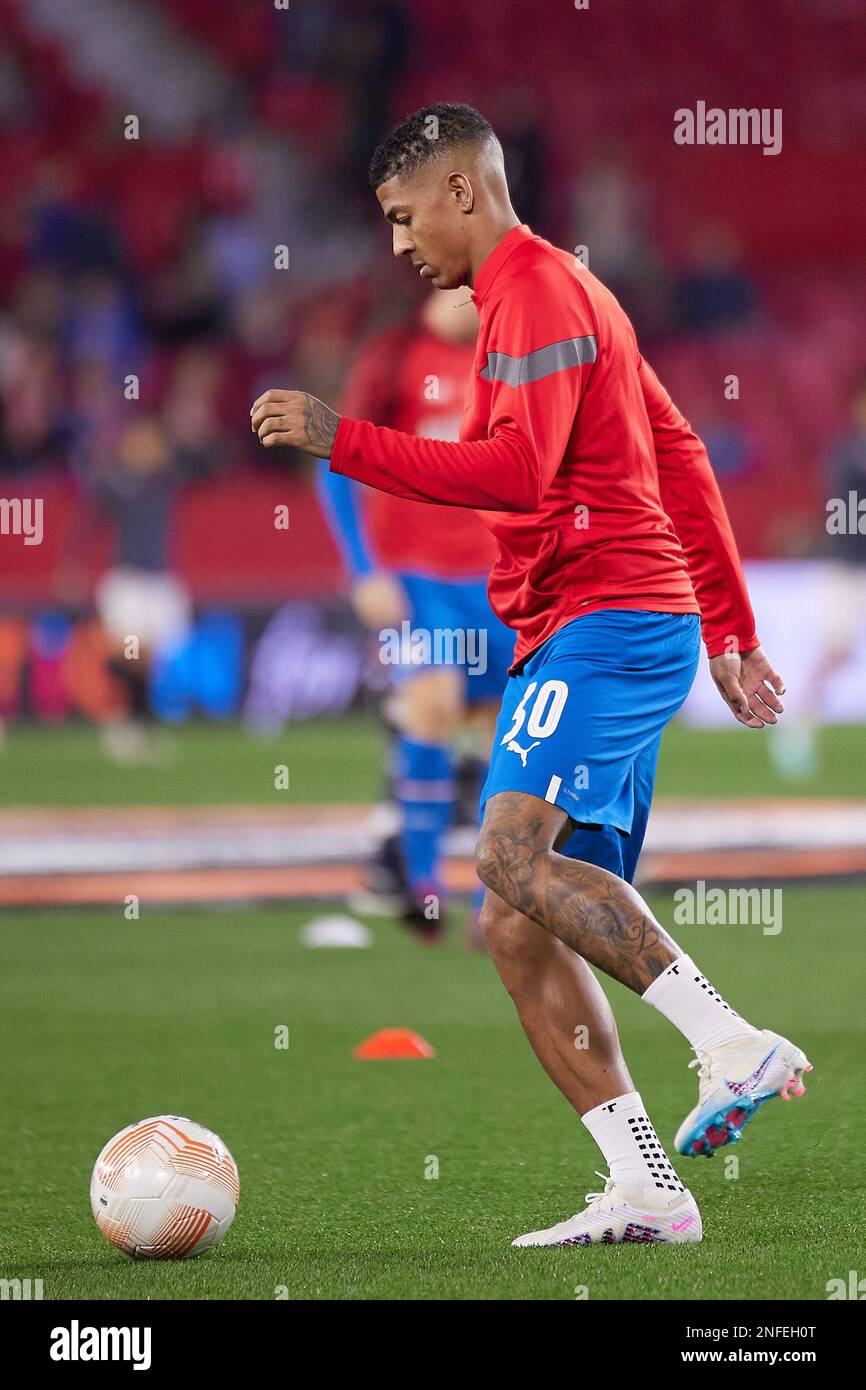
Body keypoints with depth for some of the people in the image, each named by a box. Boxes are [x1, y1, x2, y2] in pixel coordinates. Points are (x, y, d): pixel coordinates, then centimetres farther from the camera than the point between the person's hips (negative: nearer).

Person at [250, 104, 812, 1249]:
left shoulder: (534, 290, -7)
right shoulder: (561, 292, 26)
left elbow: (517, 468, -21)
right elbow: (679, 458, 28)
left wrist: (345, 443, -20)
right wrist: (731, 631, 28)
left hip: (606, 619, -10)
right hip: (575, 637, 10)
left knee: (516, 852, -27)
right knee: (518, 928, 2)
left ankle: (736, 1045, -26)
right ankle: (643, 1191, -2)